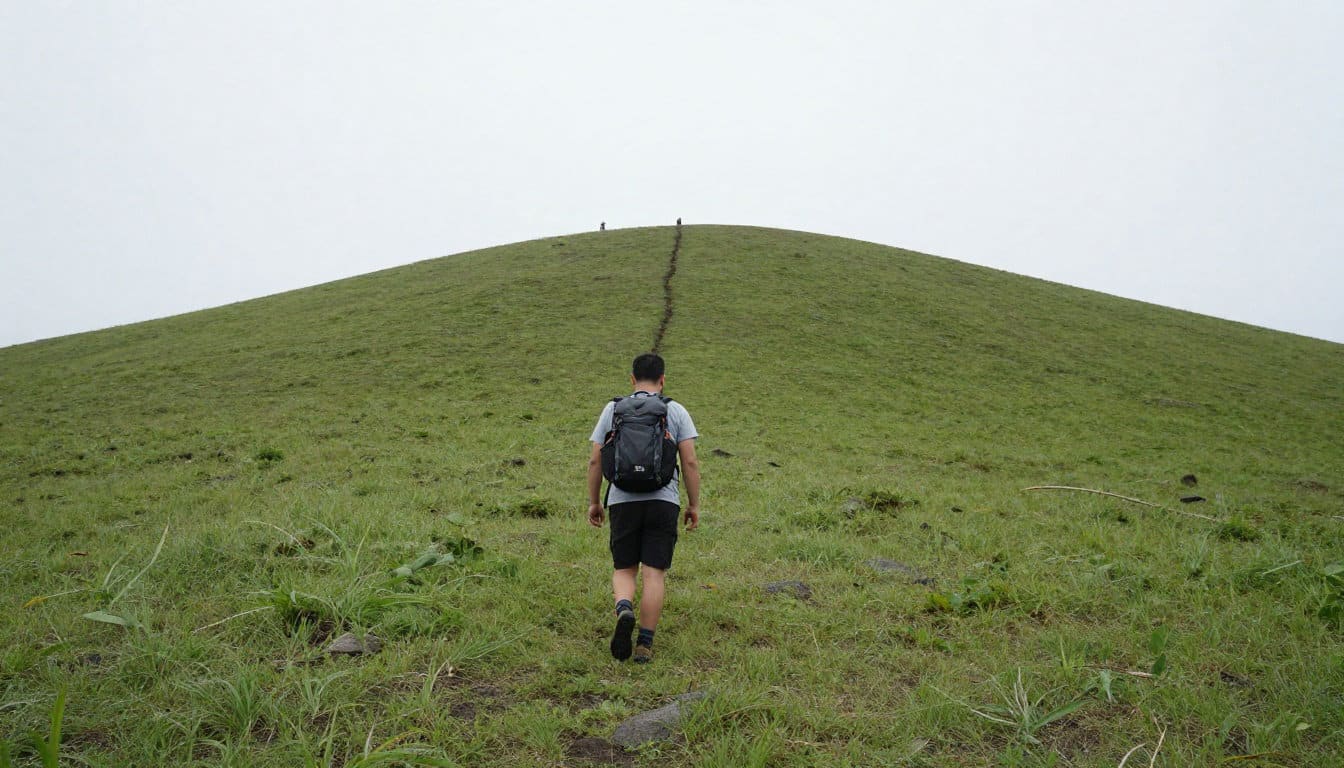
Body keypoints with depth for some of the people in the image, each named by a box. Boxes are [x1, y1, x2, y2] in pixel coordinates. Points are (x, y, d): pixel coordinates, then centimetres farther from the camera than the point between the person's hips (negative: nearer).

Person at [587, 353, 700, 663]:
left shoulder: (612, 409, 7)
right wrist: (694, 504, 6)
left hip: (622, 501, 1)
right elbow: (690, 462, -1)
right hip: (663, 501, -1)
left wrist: (593, 502, 14)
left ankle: (624, 610, -16)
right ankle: (645, 643, 3)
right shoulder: (676, 411, 4)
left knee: (623, 569, 12)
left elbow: (595, 461, 6)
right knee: (654, 573, 4)